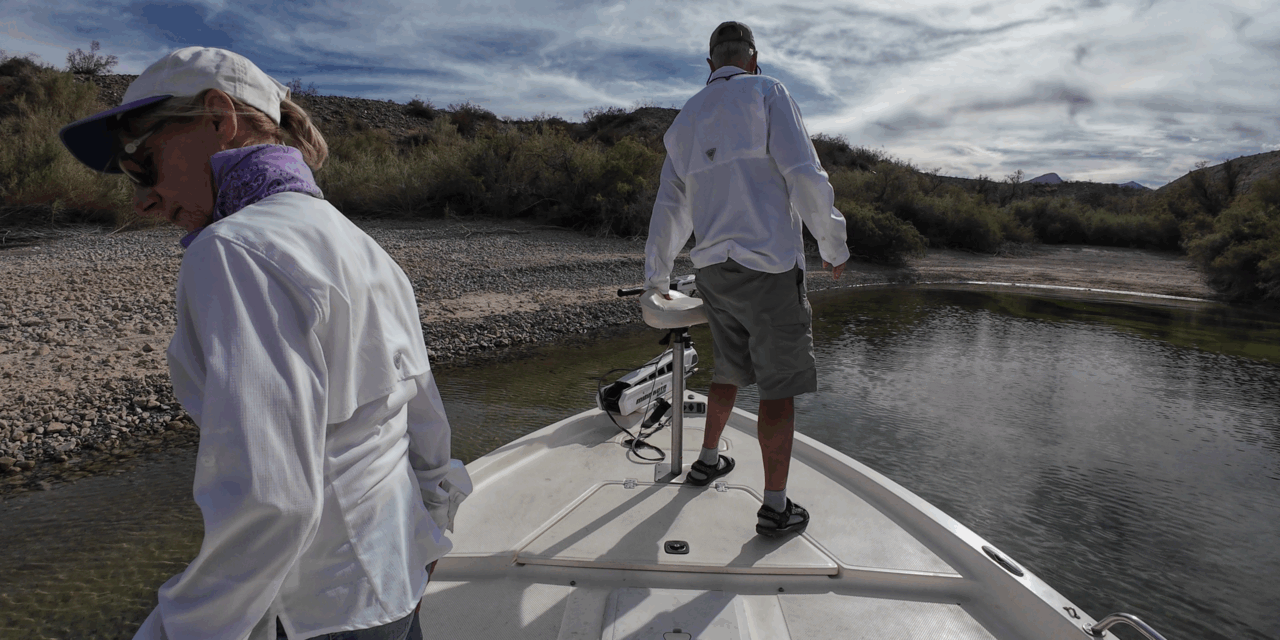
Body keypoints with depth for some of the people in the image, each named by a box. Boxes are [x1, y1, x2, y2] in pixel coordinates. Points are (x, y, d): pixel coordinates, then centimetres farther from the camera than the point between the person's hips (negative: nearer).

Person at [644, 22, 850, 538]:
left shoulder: (684, 121, 16)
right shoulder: (765, 93, -2)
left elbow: (668, 209, 19)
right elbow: (805, 177, -12)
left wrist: (655, 279, 28)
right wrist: (833, 246, -1)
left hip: (714, 269, 7)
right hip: (768, 266, -6)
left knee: (730, 369, 23)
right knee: (780, 385, 1)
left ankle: (708, 460, 38)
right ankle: (775, 506, 7)